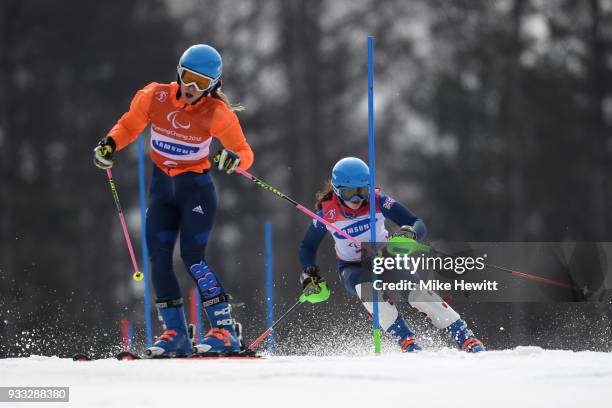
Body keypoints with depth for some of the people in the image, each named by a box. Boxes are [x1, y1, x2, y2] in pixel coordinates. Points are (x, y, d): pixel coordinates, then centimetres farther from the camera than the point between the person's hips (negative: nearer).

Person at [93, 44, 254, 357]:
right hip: (162, 188, 4)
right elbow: (128, 126, 8)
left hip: (196, 188, -4)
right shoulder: (154, 97, -8)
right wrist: (109, 144, -11)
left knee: (192, 257, -16)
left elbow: (245, 152, -11)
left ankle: (225, 331, -14)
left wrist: (234, 159, -34)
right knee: (158, 259, -3)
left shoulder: (217, 112, -15)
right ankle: (175, 334, 1)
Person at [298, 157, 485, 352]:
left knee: (416, 291, -25)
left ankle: (466, 339, -22)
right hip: (352, 268, 0)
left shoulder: (378, 201, -19)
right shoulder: (327, 212, -15)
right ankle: (406, 341, -31)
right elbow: (307, 248, 2)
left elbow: (419, 225, -21)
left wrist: (411, 233, -43)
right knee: (368, 286, -35)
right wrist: (310, 278, -11)